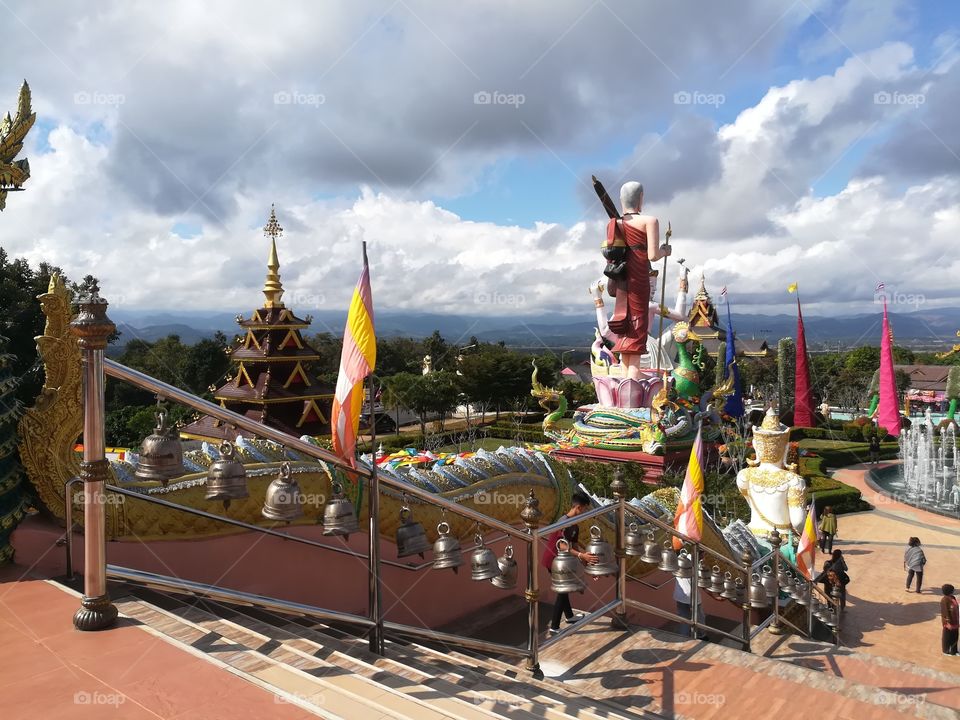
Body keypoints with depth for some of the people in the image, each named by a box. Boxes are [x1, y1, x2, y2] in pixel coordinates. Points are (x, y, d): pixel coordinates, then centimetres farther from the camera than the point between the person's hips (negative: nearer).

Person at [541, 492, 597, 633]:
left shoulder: (574, 524, 6)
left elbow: (575, 544, 8)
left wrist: (587, 555, -2)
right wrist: (582, 555, -35)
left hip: (558, 560, 9)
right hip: (553, 560, -9)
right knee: (562, 592, -1)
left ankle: (570, 616, 42)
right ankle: (554, 627, 5)